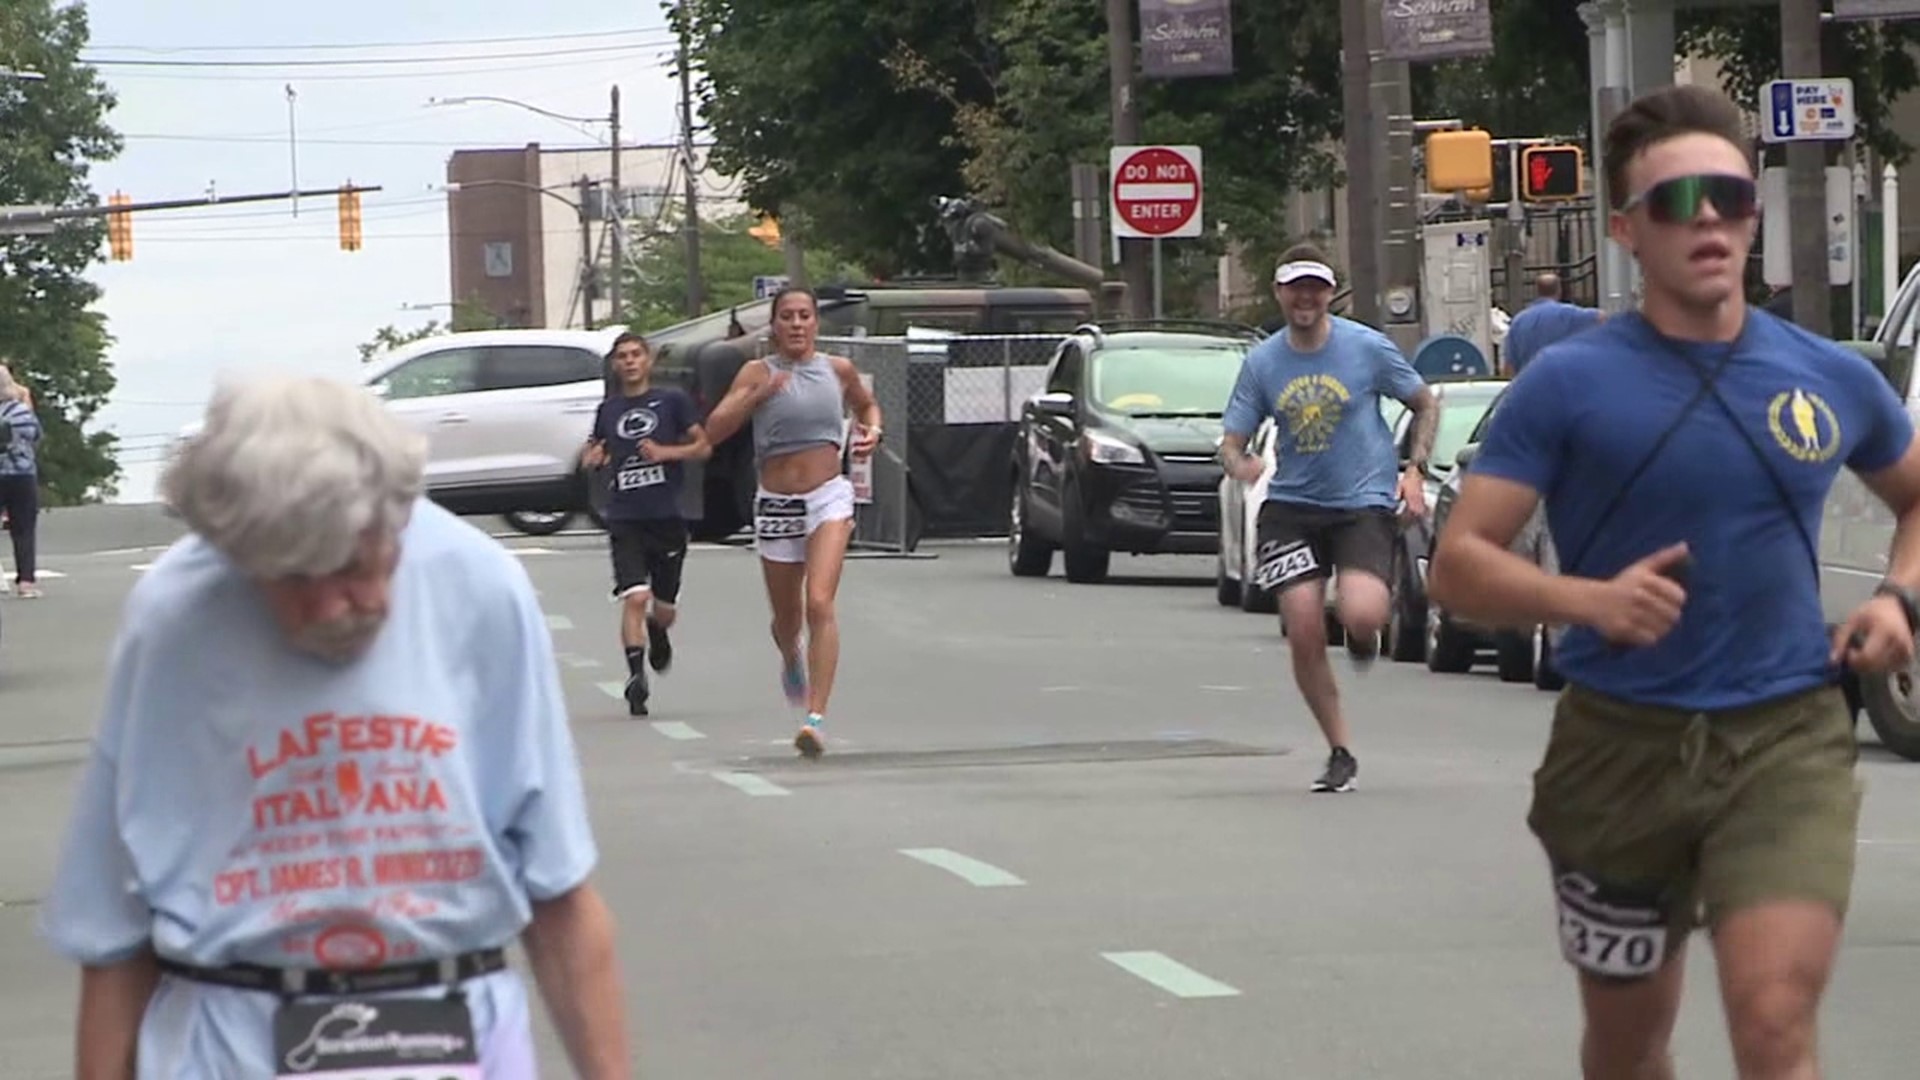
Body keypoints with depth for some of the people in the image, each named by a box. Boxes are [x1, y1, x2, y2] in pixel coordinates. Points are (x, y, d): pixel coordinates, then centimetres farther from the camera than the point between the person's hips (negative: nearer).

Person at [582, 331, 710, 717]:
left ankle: (656, 630, 44)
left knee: (665, 609, 8)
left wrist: (666, 452, -13)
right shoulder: (608, 409, 10)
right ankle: (636, 677, -17)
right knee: (634, 597, -18)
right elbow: (593, 451, 24)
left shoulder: (672, 401, 3)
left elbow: (704, 446, 3)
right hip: (624, 519, 0)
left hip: (667, 516, 0)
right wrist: (593, 457, 0)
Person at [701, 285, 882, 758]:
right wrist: (758, 394, -22)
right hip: (776, 505, 1)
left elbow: (867, 405, 25)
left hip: (828, 498, -1)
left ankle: (816, 718, -26)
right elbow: (714, 430, -10)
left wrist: (871, 432, 4)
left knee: (820, 604, -20)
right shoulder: (758, 373, -2)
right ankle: (791, 659, 54)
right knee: (786, 617, 15)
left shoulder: (838, 370, 4)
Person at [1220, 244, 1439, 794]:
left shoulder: (1368, 347, -3)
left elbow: (1426, 404, 10)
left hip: (1364, 502, -2)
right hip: (1291, 506, 3)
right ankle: (1341, 753, 7)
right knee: (1303, 634, -9)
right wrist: (1240, 465, -18)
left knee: (1361, 616, -24)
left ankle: (1364, 639, 17)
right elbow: (1231, 442, 6)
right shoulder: (1261, 362, 4)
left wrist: (1415, 470, -2)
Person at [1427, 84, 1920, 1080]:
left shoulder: (1832, 380, 4)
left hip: (1787, 742, 0)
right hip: (1622, 746, 0)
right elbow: (1457, 566, -8)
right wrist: (1592, 601, -25)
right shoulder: (1569, 383, -5)